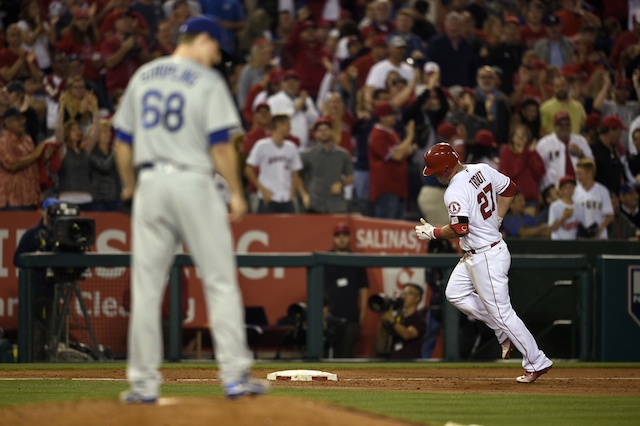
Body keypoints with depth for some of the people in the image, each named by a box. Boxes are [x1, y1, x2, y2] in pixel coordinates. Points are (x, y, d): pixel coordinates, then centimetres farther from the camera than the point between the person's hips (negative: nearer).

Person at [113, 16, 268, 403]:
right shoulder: (208, 81, -4)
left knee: (146, 285, 5)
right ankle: (235, 375, 0)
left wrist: (130, 185, 24)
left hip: (150, 183, 4)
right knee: (221, 281, 2)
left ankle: (144, 382, 3)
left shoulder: (143, 77, 11)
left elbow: (123, 141, 12)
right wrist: (236, 193, -3)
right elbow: (220, 143, -10)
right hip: (194, 182, -4)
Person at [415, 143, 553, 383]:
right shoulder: (482, 170, 3)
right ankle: (505, 334, 19)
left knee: (500, 311, -3)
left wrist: (433, 233, -16)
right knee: (455, 294, 17)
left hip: (486, 257, -10)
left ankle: (537, 363, 4)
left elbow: (460, 228, -32)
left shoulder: (454, 192, -23)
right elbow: (509, 189, 13)